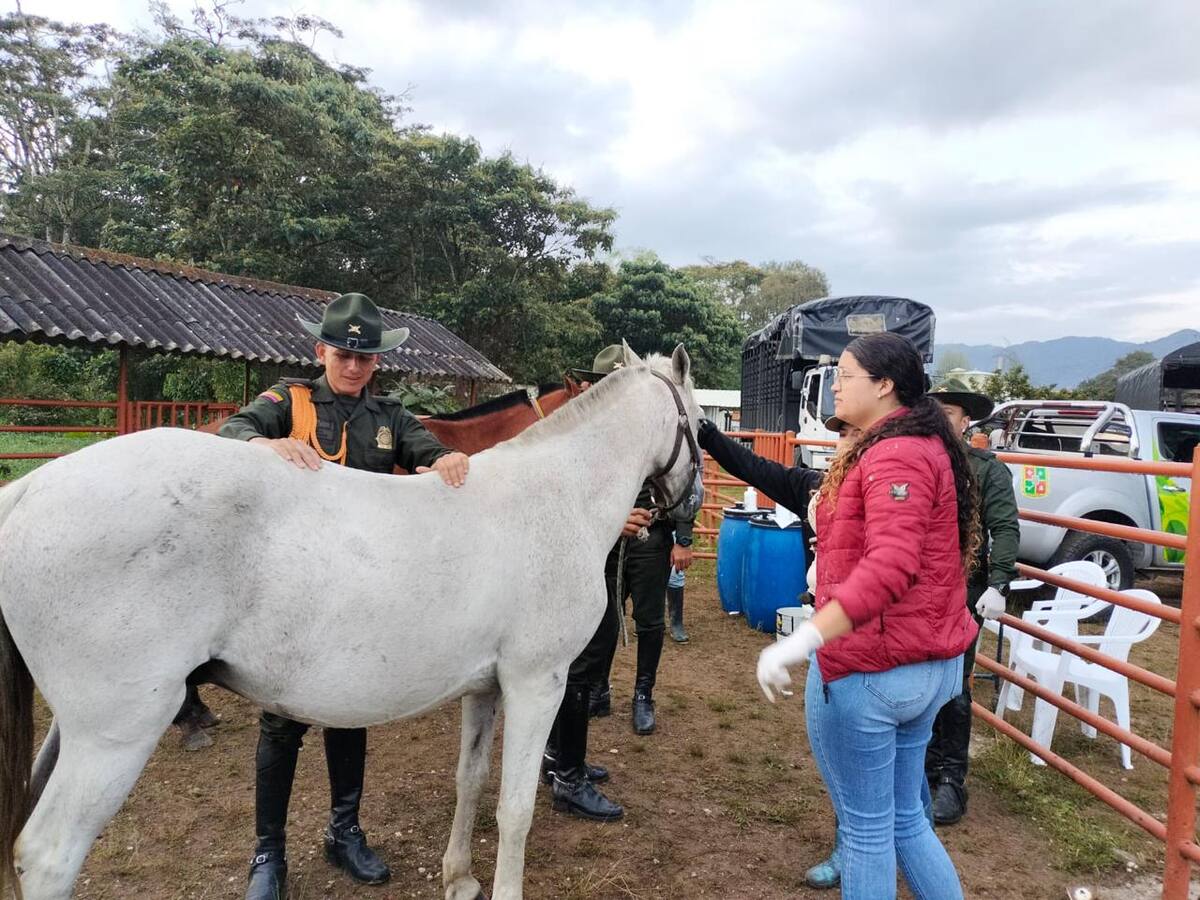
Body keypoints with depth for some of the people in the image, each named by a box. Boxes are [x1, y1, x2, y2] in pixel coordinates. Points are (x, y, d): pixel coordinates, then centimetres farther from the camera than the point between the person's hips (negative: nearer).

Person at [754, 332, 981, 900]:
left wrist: (805, 639, -40)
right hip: (930, 667, 10)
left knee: (866, 829, 7)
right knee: (905, 817, 23)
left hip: (866, 670, -10)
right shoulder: (928, 447, 12)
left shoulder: (893, 457, -20)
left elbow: (888, 566, -33)